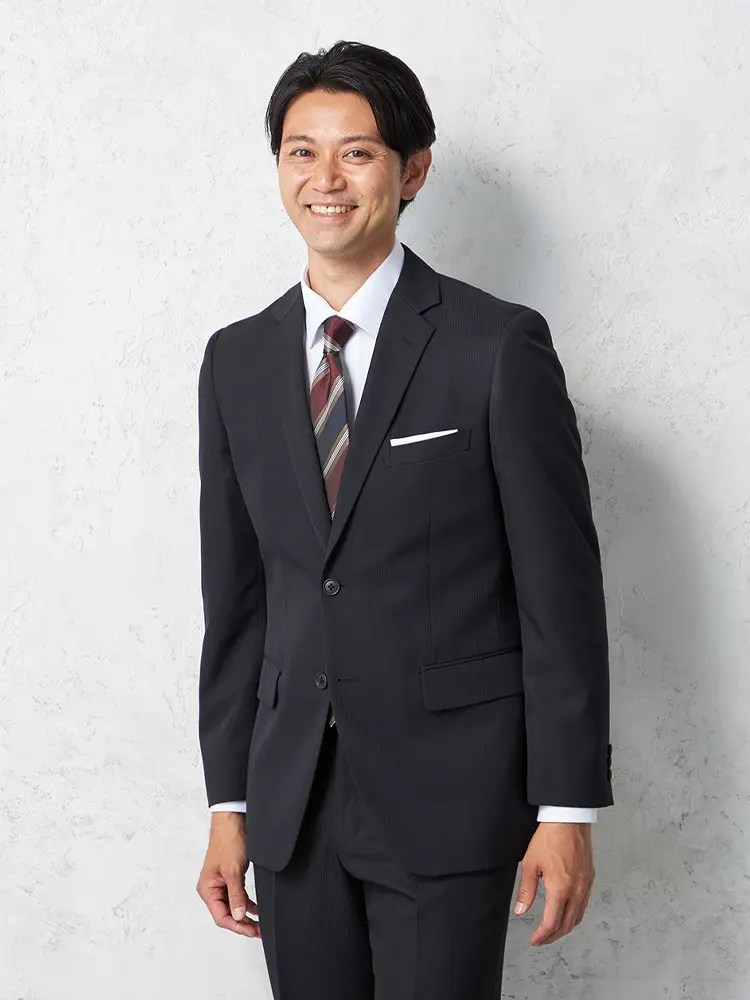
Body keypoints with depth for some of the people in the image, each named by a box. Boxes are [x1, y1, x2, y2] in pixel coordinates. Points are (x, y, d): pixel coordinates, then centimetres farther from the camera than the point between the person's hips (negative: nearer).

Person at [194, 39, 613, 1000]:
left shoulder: (501, 346, -6)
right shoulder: (236, 360, 8)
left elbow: (560, 589, -6)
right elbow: (234, 595, 10)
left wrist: (566, 810, -8)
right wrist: (229, 803, 9)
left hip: (449, 792, -4)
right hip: (293, 797, 4)